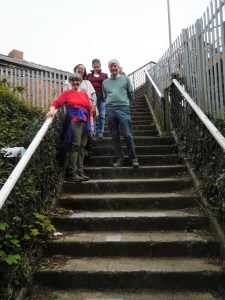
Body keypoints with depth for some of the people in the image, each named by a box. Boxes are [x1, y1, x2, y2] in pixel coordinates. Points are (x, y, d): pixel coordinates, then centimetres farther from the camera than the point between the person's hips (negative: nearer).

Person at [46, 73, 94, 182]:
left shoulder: (84, 94, 19)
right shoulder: (67, 93, 8)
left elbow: (90, 109, 16)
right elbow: (55, 103, -3)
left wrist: (91, 124, 10)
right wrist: (52, 111, -26)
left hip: (85, 122, 5)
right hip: (73, 121, -5)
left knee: (82, 147, 4)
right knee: (75, 146, -11)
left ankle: (80, 172, 9)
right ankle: (72, 173, -8)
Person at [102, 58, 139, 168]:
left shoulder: (125, 79, 11)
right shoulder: (105, 82, 18)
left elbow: (131, 94, 14)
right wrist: (110, 104, 15)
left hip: (123, 109, -3)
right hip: (110, 110, 3)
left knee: (127, 135, -9)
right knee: (114, 136, 3)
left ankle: (133, 158, 1)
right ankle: (119, 158, 11)